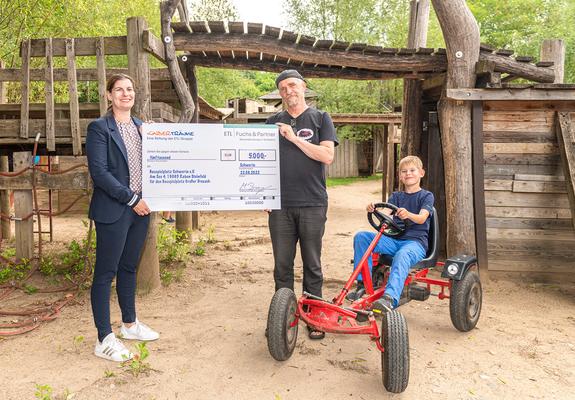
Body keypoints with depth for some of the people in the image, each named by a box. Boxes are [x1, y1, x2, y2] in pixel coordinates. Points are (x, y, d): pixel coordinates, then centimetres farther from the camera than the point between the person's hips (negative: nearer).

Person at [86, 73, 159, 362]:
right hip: (113, 210, -6)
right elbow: (99, 172, -15)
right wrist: (131, 199, -16)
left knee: (129, 268, 17)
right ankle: (104, 340, 11)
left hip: (140, 208, 6)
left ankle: (130, 324, 32)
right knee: (105, 272, 2)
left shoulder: (141, 127, 12)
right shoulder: (99, 128, -7)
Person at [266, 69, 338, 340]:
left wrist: (294, 138, -9)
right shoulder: (274, 122, 14)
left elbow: (327, 156, -6)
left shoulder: (320, 118, 7)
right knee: (282, 265, 7)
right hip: (280, 205, 2)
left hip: (312, 204, -2)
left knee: (312, 265, 6)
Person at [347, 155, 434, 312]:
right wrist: (374, 210, -24)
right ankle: (363, 283, -11)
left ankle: (389, 297, -54)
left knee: (402, 255, -40)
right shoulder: (396, 196, 20)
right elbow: (385, 212, 0)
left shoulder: (426, 196, 7)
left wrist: (408, 215, -36)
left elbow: (422, 218, -12)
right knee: (361, 237, -15)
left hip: (416, 241, -5)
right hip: (394, 239, 5)